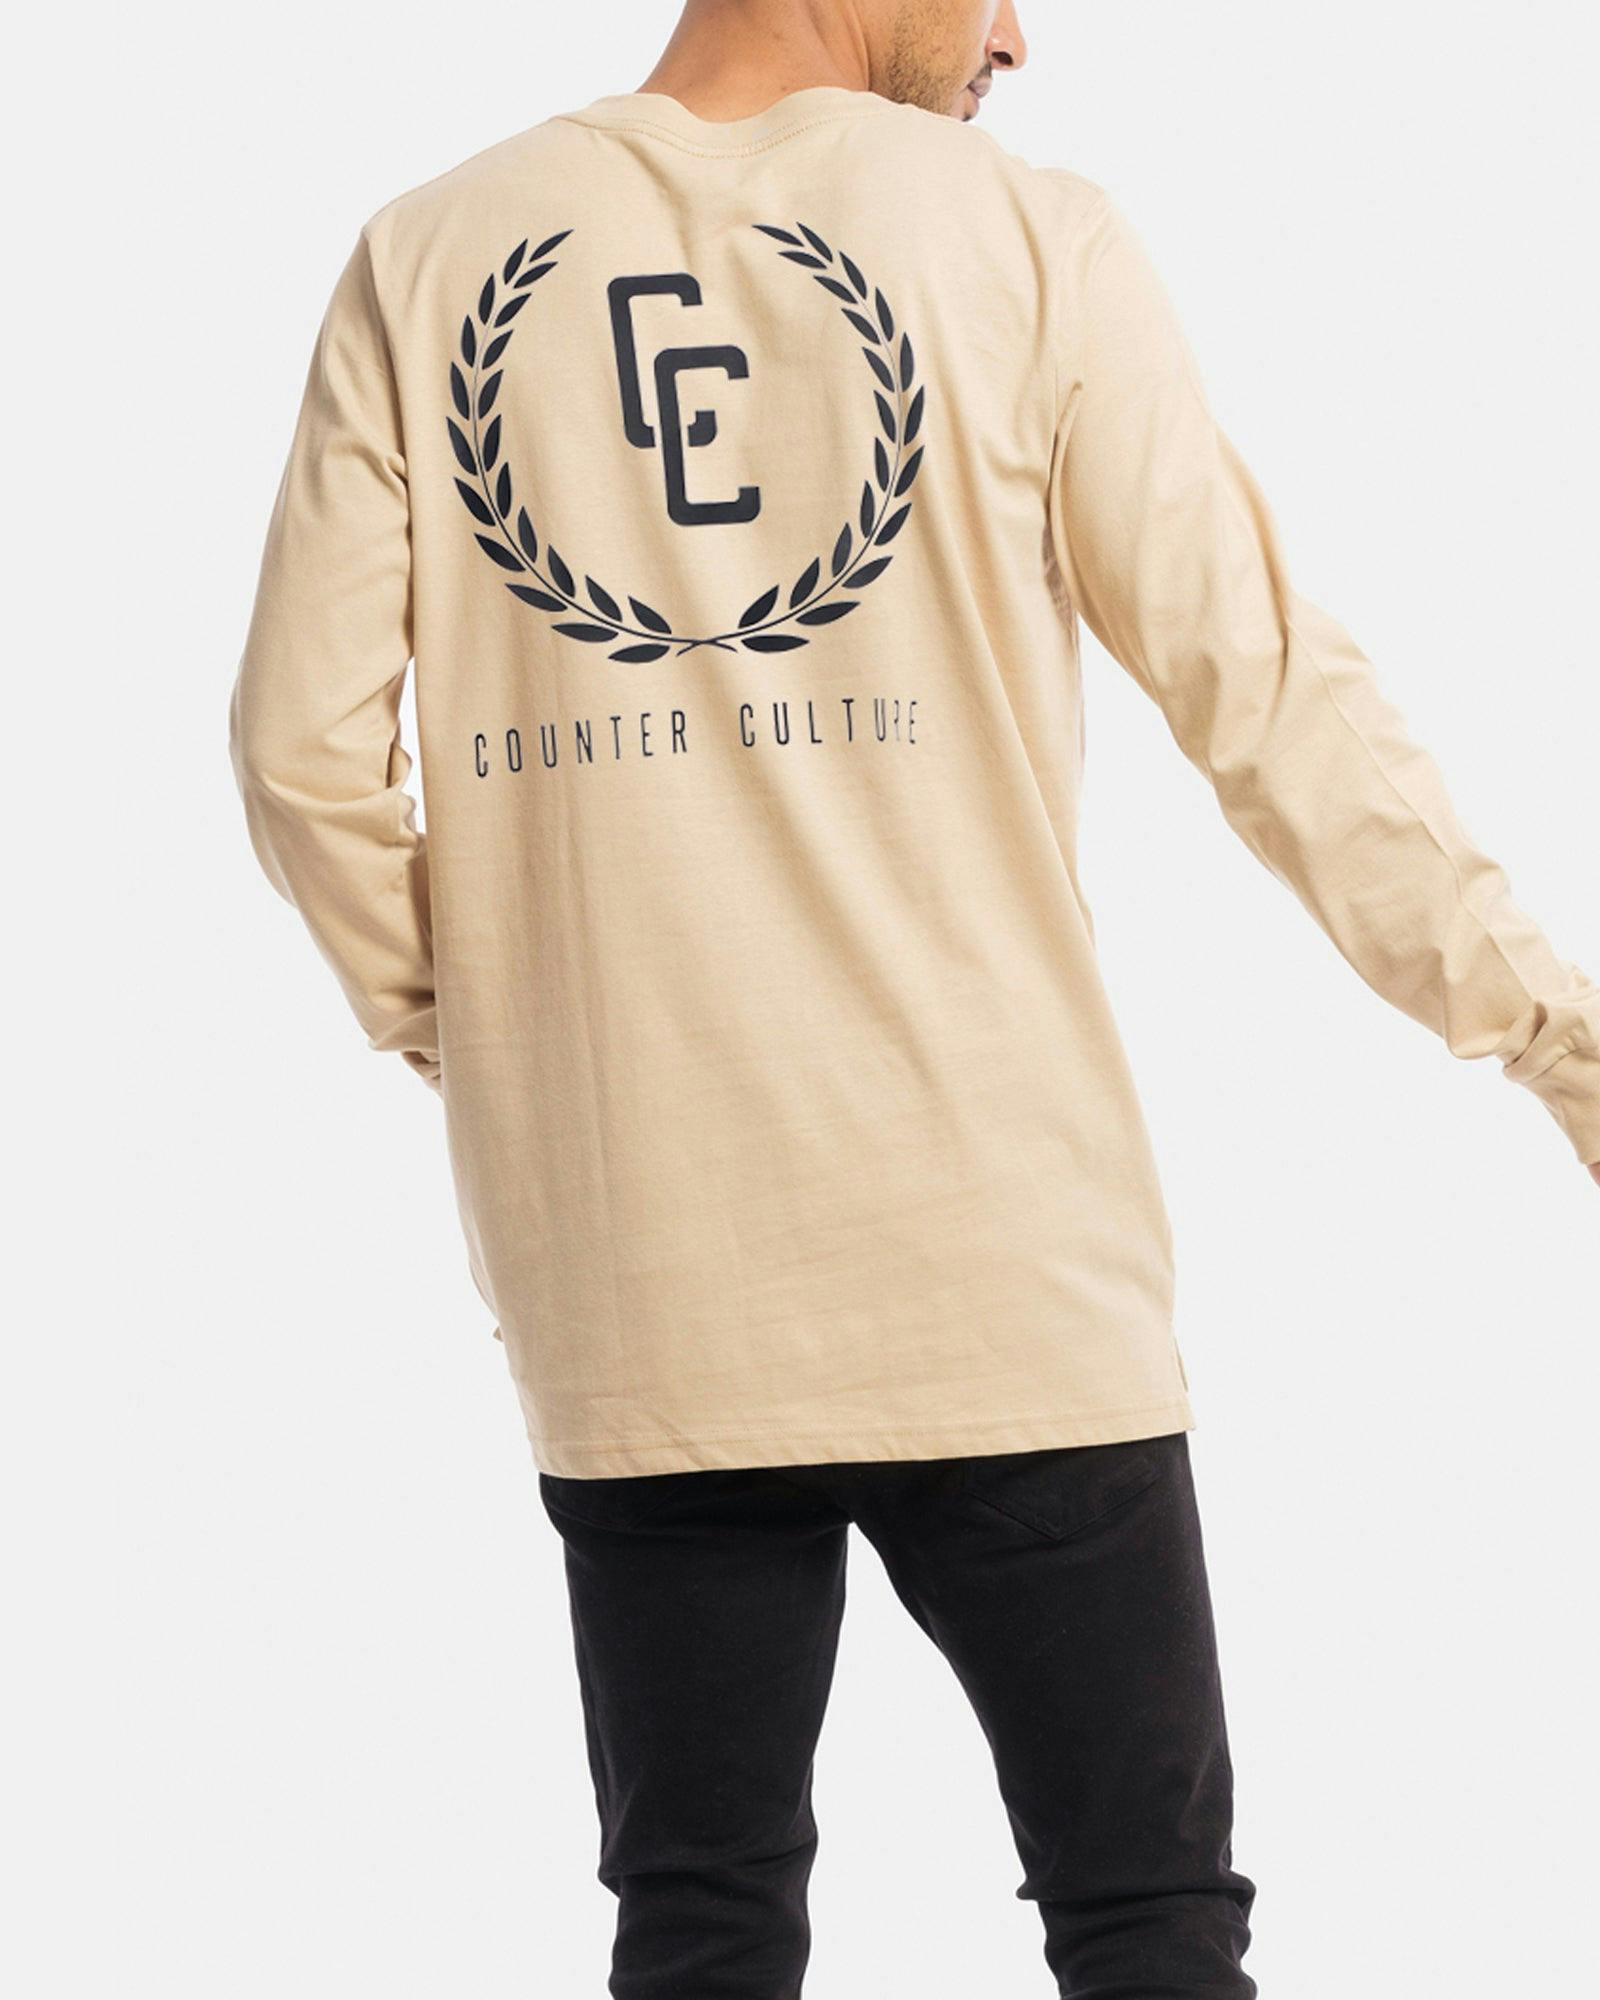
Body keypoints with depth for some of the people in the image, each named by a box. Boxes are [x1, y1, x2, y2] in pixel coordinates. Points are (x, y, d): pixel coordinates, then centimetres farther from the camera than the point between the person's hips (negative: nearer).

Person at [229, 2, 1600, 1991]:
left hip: (628, 1284, 3)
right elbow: (1272, 696, -3)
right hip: (999, 1260, -2)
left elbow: (304, 742, 2)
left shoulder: (424, 260, 5)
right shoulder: (1023, 235, -1)